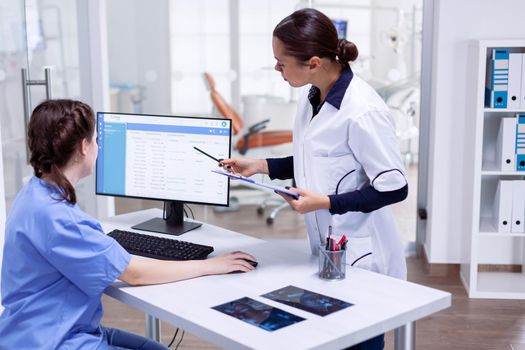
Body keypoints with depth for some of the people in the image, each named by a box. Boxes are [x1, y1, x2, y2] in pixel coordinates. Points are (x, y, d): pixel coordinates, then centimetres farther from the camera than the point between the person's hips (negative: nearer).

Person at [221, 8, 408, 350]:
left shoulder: (362, 111, -25)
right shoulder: (310, 98, 1)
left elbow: (394, 188, -21)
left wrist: (326, 203, -21)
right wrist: (261, 166, 5)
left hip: (361, 256, -8)